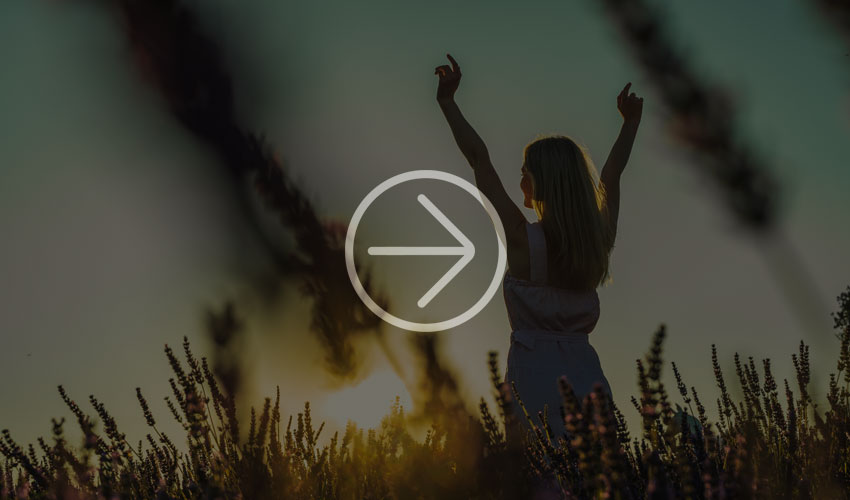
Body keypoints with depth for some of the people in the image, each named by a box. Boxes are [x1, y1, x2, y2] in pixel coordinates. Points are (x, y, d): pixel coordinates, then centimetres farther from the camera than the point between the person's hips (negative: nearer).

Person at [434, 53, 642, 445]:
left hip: (536, 374, -5)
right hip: (584, 372, 5)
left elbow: (480, 160, -5)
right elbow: (612, 173, 22)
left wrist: (448, 102, 0)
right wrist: (631, 121, 37)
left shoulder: (523, 239, -9)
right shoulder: (598, 239, 5)